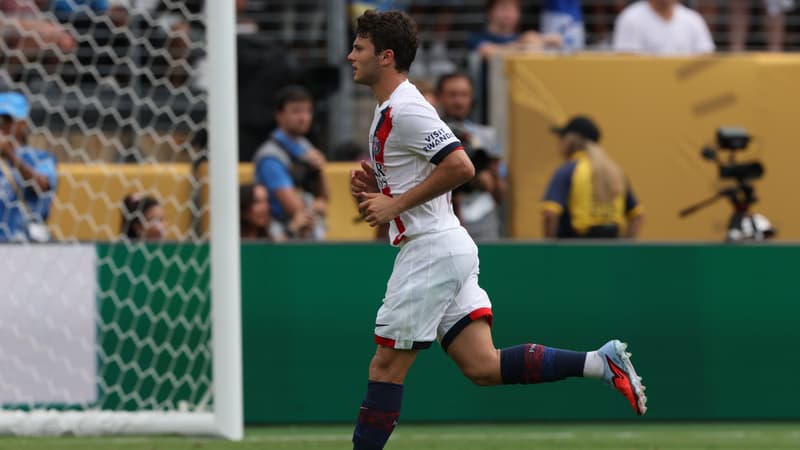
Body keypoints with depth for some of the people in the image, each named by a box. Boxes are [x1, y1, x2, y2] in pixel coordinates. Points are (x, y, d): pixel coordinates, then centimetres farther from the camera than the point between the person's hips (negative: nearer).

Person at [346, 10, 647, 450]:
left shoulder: (405, 109, -14)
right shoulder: (389, 110, 18)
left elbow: (460, 166, -24)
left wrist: (396, 204, -19)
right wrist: (374, 187, 9)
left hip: (430, 247, -10)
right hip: (448, 248, 10)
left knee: (388, 363, -3)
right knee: (483, 367, 3)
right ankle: (600, 362, -2)